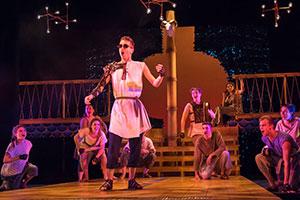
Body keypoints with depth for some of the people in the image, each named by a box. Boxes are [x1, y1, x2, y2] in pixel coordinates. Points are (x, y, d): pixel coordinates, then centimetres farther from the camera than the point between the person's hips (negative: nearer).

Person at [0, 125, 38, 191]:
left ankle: (22, 183, 9)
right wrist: (19, 157, -41)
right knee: (13, 188, -6)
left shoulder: (28, 143, -10)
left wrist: (26, 162, 2)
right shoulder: (12, 146, -25)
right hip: (9, 171, -5)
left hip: (21, 169, 5)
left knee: (34, 169, -13)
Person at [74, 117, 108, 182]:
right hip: (84, 149, -2)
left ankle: (106, 176, -11)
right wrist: (78, 149, -23)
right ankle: (81, 177, 2)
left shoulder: (102, 134, -25)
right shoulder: (86, 131, -31)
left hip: (95, 149, 2)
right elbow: (76, 138, -19)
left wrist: (96, 158, -32)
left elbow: (102, 148, -22)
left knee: (103, 155, -20)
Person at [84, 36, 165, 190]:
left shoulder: (140, 66, 9)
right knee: (113, 145, -6)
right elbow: (102, 85, -2)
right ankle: (109, 180, 1)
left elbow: (155, 84, 6)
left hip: (135, 109, 1)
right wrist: (91, 95, -18)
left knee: (135, 146, 3)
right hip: (119, 108, -1)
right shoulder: (113, 67, 9)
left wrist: (161, 74, -13)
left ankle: (132, 180, 12)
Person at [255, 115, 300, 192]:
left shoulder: (284, 139, -31)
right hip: (279, 158, 7)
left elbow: (286, 163, -38)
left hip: (293, 158, -6)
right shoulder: (265, 138, -8)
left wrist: (285, 183, -44)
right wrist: (267, 150, -10)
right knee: (259, 157, -11)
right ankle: (274, 184, -7)